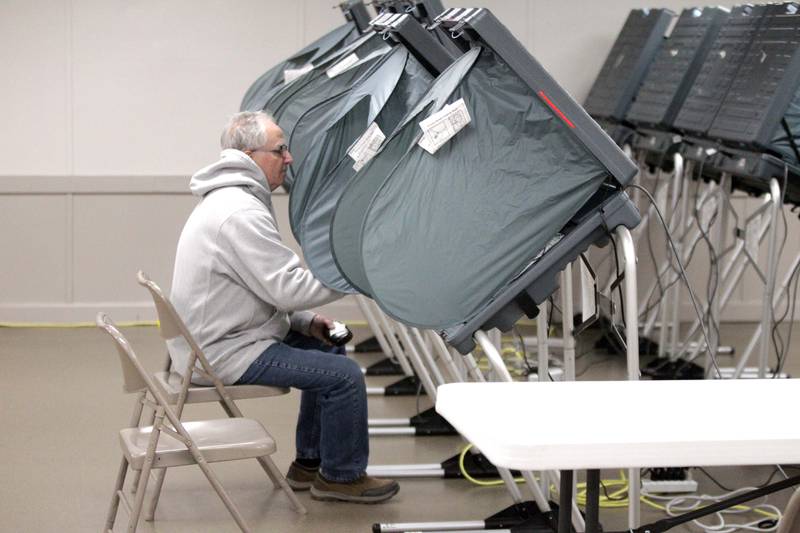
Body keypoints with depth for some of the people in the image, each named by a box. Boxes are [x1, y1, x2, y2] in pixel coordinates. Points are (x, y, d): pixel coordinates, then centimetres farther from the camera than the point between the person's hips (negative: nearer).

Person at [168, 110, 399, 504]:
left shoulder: (229, 199, 12)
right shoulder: (240, 213, -23)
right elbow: (289, 287, -24)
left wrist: (305, 321, 9)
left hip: (218, 337, 11)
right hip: (226, 354, -11)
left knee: (326, 352, 21)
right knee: (344, 375, -11)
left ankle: (309, 464, 27)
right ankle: (341, 476, 6)